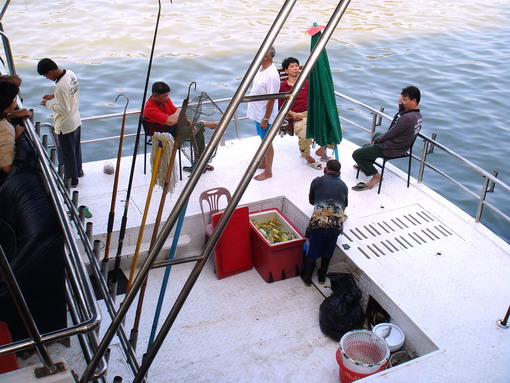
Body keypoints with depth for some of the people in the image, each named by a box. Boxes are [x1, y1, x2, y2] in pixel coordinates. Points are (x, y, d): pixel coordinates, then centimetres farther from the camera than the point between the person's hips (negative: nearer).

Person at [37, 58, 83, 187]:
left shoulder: (61, 86, -31)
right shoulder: (70, 73, -5)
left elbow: (64, 109, -26)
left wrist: (49, 104, -12)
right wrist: (54, 96, 6)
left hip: (65, 126, -8)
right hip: (76, 121, 8)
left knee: (66, 153, 10)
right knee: (76, 148, 26)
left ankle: (71, 180, 26)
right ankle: (78, 171, 45)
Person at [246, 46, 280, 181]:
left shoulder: (272, 75, -27)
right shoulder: (261, 68, 2)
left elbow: (271, 99, -25)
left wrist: (266, 119, -21)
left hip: (265, 115, -9)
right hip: (257, 112, 9)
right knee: (262, 139, 24)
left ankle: (268, 171, 19)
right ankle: (263, 162, 42)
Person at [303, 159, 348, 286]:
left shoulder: (317, 181, 16)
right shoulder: (343, 185, 21)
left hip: (318, 222, -1)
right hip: (337, 224, 2)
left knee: (312, 249, 19)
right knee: (328, 251, 23)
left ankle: (307, 278, 27)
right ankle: (322, 276, 35)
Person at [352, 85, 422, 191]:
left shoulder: (407, 118, -31)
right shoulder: (417, 115, -1)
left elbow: (390, 134, -23)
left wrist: (376, 141, -5)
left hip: (390, 150, -10)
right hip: (402, 146, 10)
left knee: (356, 154, -4)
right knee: (377, 134, 38)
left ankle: (376, 176, 5)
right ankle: (366, 164, 44)